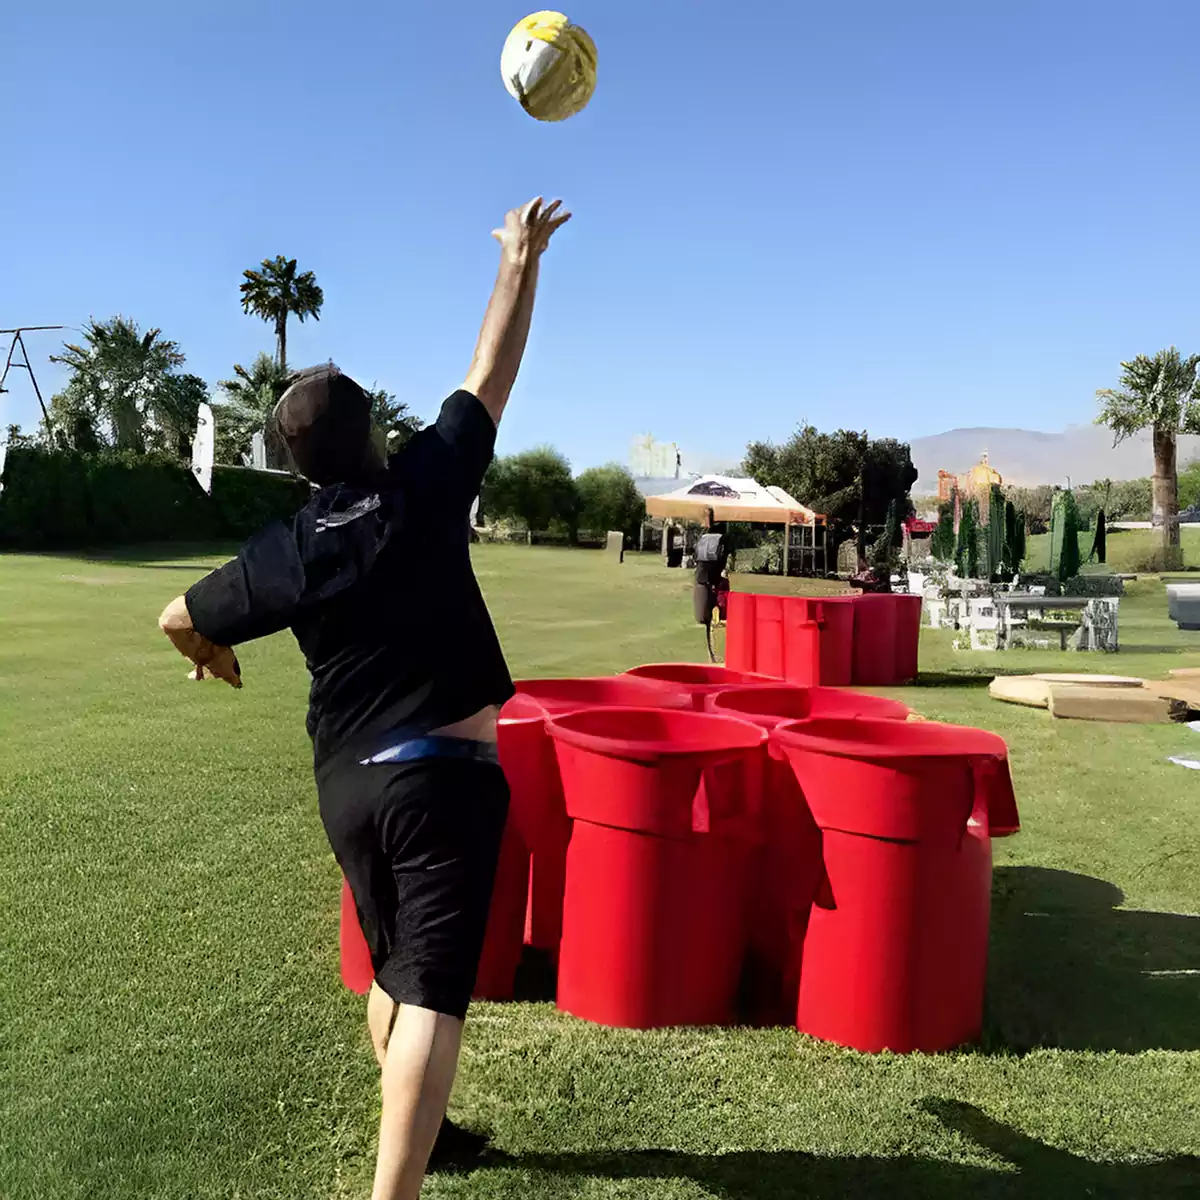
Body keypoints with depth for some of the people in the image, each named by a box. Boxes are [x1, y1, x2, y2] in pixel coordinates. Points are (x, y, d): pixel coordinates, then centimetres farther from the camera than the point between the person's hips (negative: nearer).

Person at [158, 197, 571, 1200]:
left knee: (393, 972, 23)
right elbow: (491, 373, 0)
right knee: (434, 990, -6)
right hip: (443, 774, -5)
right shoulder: (424, 491, -9)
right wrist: (521, 262, 11)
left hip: (347, 785, 5)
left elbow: (179, 618, 16)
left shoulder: (279, 555, 1)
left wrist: (214, 653, 39)